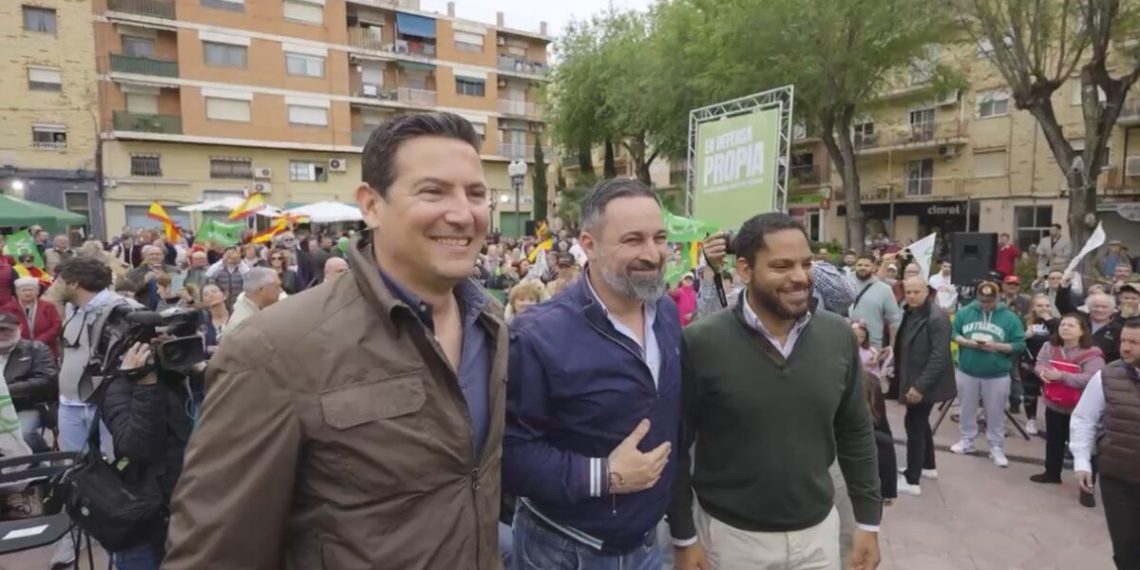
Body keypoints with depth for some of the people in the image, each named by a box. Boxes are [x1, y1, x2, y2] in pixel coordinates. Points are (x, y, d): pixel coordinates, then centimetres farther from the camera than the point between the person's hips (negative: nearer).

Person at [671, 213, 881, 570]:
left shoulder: (838, 336, -6)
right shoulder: (700, 343, -19)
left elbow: (856, 434, 5)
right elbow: (675, 447, -11)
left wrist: (868, 520, 8)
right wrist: (684, 537, -7)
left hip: (818, 530, 4)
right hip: (730, 534, -3)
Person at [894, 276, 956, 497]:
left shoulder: (937, 317, -19)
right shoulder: (910, 314, 9)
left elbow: (939, 356, -23)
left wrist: (920, 385, -25)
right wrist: (900, 376, 6)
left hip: (925, 384, -9)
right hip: (913, 381, 9)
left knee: (913, 425, -6)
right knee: (920, 423, 20)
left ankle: (912, 480, 3)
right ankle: (929, 466, 38)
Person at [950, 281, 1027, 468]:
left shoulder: (1009, 317, -5)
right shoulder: (964, 312, 0)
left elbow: (1019, 345, -6)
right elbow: (953, 333, 3)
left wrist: (997, 346, -21)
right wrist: (966, 342, -16)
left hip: (997, 375, -2)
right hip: (967, 371, 2)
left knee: (995, 413, 7)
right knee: (967, 409, 15)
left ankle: (997, 448, 18)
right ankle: (967, 440, 30)